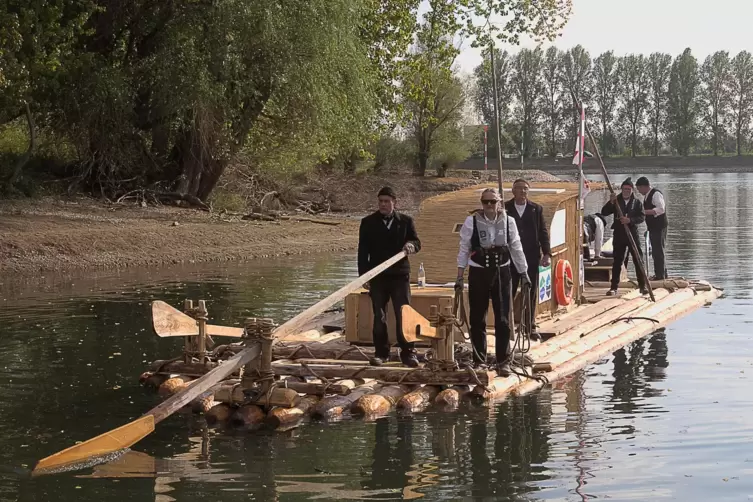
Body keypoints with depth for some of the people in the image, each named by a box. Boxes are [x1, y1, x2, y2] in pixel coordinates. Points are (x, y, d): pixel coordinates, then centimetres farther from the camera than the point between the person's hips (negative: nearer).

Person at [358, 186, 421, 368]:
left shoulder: (406, 221, 7)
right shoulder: (368, 222, 4)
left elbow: (417, 242, 8)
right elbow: (363, 251, 3)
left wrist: (411, 245, -18)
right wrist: (363, 276, -5)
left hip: (400, 274, 0)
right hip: (377, 276, 0)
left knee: (404, 314, -2)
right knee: (379, 316, 3)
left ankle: (408, 352, 4)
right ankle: (381, 352, 11)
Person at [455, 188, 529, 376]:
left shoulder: (508, 221, 0)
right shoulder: (471, 222, -5)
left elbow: (516, 249, 8)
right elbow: (464, 250, -1)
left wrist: (524, 274, 8)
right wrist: (459, 277, -4)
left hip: (501, 272, 1)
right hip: (478, 273, -1)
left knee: (502, 319, 1)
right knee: (477, 319, 6)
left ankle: (503, 362, 8)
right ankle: (479, 361, 17)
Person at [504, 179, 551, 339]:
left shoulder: (536, 209, 5)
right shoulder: (505, 209, 1)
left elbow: (543, 232, 4)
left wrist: (547, 253, -4)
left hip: (531, 257, 1)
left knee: (531, 293, 6)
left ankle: (531, 326, 15)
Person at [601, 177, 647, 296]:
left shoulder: (637, 202, 5)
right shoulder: (616, 201, 7)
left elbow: (642, 217, -5)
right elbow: (604, 212, -2)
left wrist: (630, 220, -20)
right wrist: (611, 202, -18)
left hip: (633, 234, 0)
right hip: (619, 234, 0)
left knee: (638, 261, 0)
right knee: (617, 262, 3)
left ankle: (643, 286, 7)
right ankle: (614, 287, 7)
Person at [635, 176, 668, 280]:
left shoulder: (656, 194, -15)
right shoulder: (647, 196, 15)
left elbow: (661, 209, -26)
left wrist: (645, 212, -30)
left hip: (659, 227, -10)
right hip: (653, 227, 10)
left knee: (658, 251, -8)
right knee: (657, 252, 15)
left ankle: (660, 275, -5)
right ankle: (662, 274, 23)